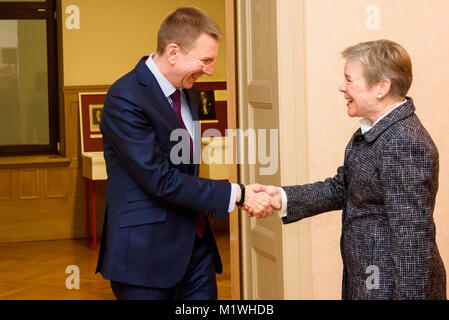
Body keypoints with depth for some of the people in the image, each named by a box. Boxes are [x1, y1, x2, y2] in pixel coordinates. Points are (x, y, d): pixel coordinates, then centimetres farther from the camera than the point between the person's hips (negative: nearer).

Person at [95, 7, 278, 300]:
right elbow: (161, 180, -21)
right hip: (147, 253, -7)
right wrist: (236, 194, -19)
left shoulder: (188, 91, 10)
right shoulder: (125, 99, -18)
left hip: (195, 244, 8)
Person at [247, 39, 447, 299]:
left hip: (393, 288, -9)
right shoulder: (372, 132, 8)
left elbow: (413, 239, -24)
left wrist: (410, 295, -23)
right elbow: (342, 188, 12)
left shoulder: (405, 145, -24)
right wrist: (282, 197, 1)